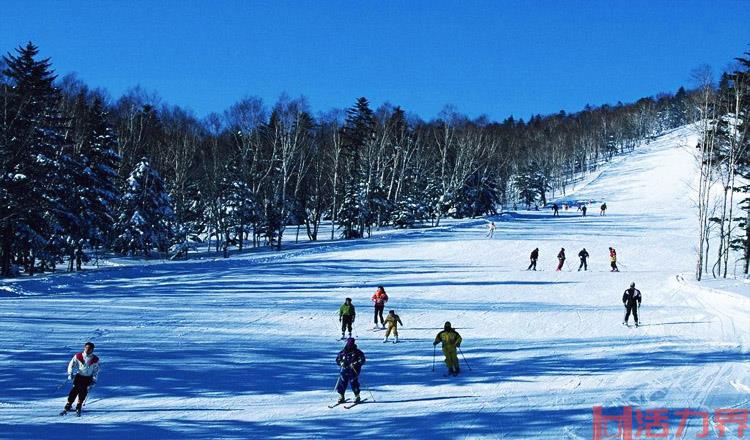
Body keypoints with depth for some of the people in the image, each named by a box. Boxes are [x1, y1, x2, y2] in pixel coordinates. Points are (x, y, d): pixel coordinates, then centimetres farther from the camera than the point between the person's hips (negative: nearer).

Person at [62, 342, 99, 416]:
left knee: (83, 392, -11)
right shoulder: (78, 356, -6)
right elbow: (71, 364, 2)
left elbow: (96, 370, 5)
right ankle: (67, 407, -9)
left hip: (88, 378, 1)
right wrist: (70, 373, -10)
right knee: (75, 390, -15)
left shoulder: (95, 359, -4)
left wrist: (94, 380, -4)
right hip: (79, 376, -1)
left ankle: (78, 408, 2)